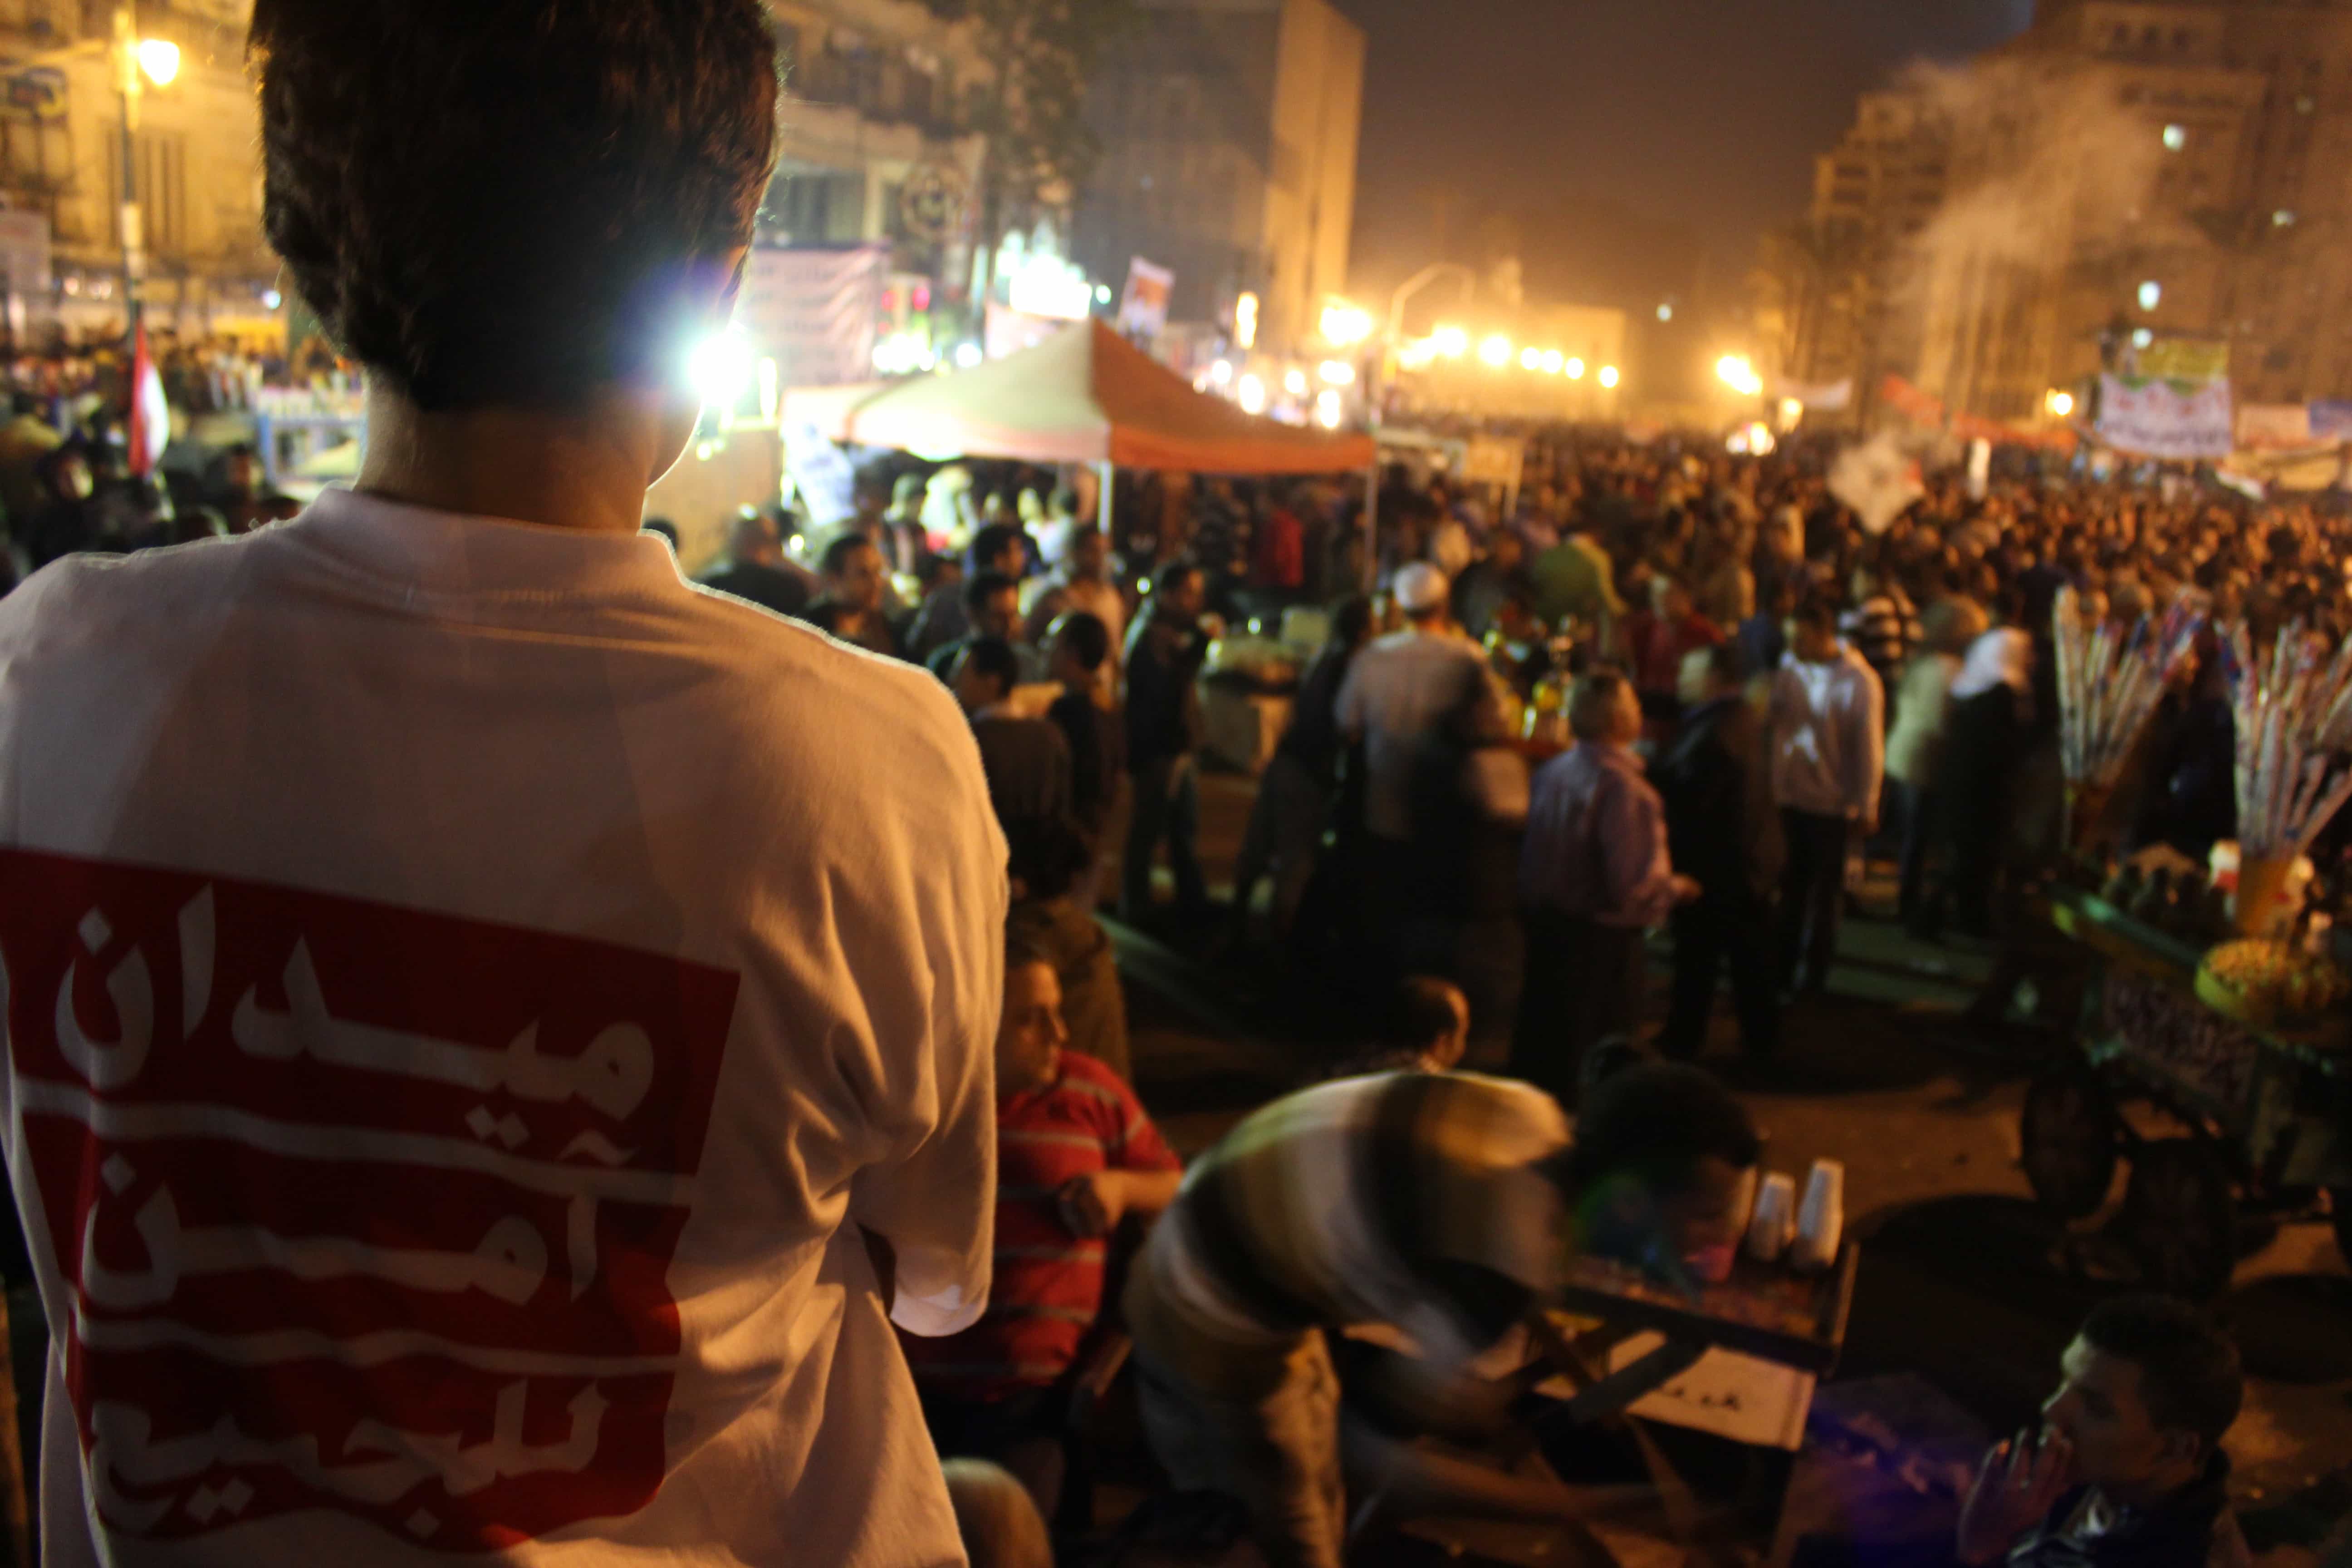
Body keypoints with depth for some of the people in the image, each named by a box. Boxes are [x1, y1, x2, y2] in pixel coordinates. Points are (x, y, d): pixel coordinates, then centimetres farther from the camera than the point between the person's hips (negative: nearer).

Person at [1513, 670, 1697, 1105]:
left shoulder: (1552, 771, -1)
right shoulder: (1623, 787, -23)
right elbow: (1633, 885, -24)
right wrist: (1676, 889, -7)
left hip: (1545, 920, 7)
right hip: (1600, 937, -7)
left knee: (1542, 1037, 20)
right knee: (1594, 1053, 8)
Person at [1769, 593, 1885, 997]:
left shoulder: (1859, 681, -14)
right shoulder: (1789, 667, -3)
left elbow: (1869, 747, -10)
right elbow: (1774, 721, 3)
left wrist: (1866, 807, -8)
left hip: (1832, 802, -3)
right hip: (1788, 797, 3)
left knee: (1825, 894, 12)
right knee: (1791, 888, 15)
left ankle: (1812, 978, 24)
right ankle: (1783, 968, 27)